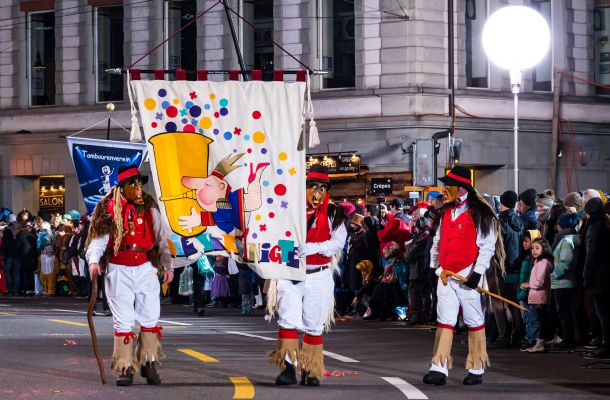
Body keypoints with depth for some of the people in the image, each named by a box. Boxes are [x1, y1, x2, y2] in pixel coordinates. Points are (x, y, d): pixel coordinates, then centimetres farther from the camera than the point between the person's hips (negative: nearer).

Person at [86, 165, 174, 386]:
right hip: (118, 270, -3)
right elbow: (99, 237, -7)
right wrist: (94, 261, -23)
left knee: (150, 318, 5)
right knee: (123, 321, -3)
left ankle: (149, 364, 19)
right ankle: (125, 368, 4)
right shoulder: (109, 209, -3)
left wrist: (167, 265, 4)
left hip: (145, 268, 3)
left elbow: (161, 238, 11)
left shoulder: (149, 207, 7)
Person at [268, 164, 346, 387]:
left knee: (313, 326, 3)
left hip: (318, 277, -1)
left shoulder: (333, 214, 3)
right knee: (288, 321, -10)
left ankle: (311, 371, 10)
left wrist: (314, 247, -21)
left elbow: (338, 242, -8)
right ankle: (288, 368, -13)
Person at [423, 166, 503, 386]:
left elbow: (487, 245, -11)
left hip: (467, 276, -6)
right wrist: (433, 266, 20)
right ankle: (439, 369, -5)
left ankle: (476, 370, 10)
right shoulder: (446, 212, 14)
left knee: (474, 322, 3)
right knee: (445, 321, 0)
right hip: (446, 275, 6)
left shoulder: (481, 213, -7)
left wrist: (478, 272, -16)